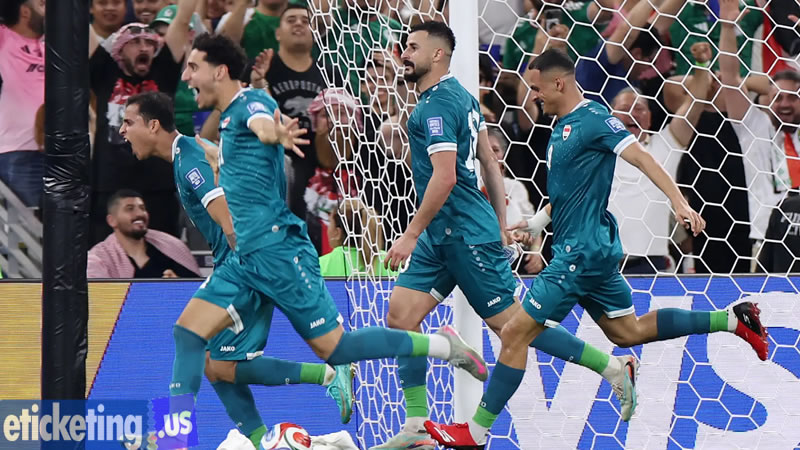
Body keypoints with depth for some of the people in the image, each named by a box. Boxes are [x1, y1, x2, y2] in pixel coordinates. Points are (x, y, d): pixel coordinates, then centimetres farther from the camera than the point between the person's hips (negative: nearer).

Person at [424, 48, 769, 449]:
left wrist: (680, 203, -31)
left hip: (582, 252, -11)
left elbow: (641, 157, -21)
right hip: (584, 249, 11)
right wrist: (535, 223, 19)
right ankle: (731, 319, 21)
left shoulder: (593, 118, -13)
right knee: (627, 331, 18)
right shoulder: (563, 126, 15)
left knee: (515, 333, -10)